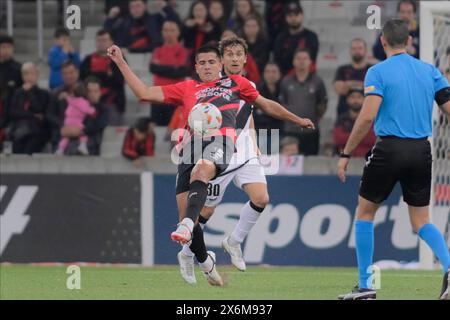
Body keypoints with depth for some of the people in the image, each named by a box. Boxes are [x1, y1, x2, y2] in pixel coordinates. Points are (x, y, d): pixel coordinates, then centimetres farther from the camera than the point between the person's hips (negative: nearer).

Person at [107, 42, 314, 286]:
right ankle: (205, 261, 16)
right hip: (191, 144, 3)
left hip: (220, 139, -3)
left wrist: (297, 120, 43)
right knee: (184, 210, -7)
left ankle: (187, 227, -57)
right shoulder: (186, 89, 29)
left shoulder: (235, 82, 28)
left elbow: (266, 105, 39)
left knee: (201, 170, -39)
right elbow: (144, 93, 24)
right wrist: (121, 62, 21)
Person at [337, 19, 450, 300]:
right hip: (422, 151, 4)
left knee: (365, 213, 14)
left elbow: (368, 116, -16)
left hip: (389, 149, -4)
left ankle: (365, 286, 12)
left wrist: (346, 155, -10)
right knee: (422, 222, 12)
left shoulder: (378, 72, -6)